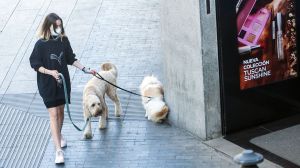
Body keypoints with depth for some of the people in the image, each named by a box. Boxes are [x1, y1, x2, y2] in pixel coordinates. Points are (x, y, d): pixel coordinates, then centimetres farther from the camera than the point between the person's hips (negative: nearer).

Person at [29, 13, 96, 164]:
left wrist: (85, 69, 3)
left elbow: (71, 59, 9)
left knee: (60, 111, 18)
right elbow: (35, 64, -11)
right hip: (47, 84, -4)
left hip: (63, 82, 4)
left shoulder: (63, 40, -3)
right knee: (53, 114, -7)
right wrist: (51, 72, -23)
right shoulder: (41, 44, -16)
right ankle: (58, 150, -8)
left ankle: (59, 135, 45)